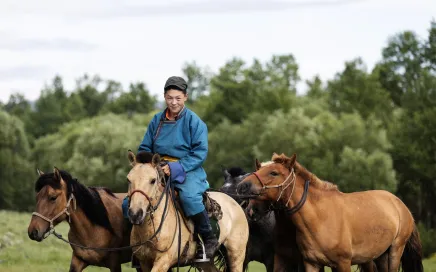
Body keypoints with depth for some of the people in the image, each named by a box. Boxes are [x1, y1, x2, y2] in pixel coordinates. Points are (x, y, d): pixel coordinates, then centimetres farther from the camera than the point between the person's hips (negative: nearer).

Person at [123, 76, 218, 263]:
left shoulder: (194, 121, -4)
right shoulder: (157, 120, 9)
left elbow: (200, 153, -11)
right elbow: (144, 148, 14)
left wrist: (175, 168, -22)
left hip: (187, 171, -5)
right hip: (158, 170, 5)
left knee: (189, 197, -35)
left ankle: (208, 240, -19)